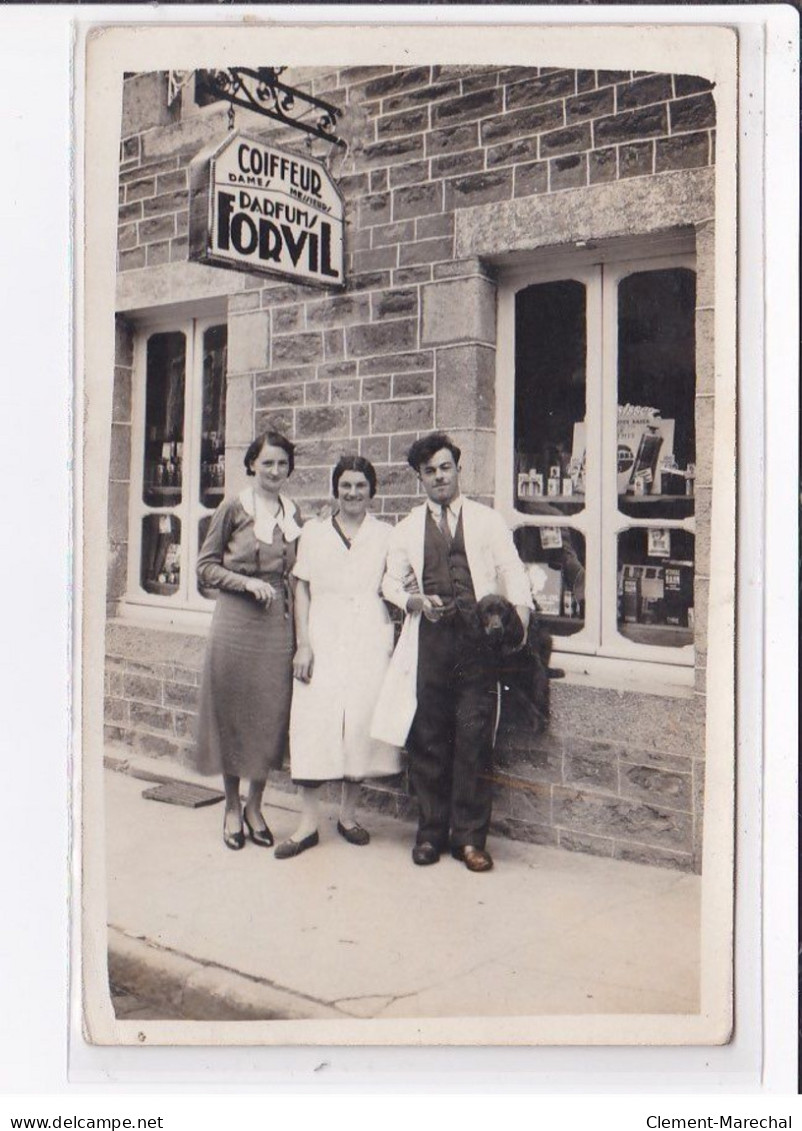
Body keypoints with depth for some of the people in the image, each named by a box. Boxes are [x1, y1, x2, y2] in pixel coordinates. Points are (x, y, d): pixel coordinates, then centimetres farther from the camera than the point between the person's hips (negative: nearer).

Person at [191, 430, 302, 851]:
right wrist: (246, 582, -14)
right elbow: (206, 566, 0)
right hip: (236, 620, -3)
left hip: (278, 623, 3)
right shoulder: (233, 508, -2)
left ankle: (255, 805, 22)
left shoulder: (295, 514, 9)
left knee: (270, 714, 6)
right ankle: (232, 807, 21)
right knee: (232, 712, 5)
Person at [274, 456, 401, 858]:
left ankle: (348, 813, 20)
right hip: (323, 640, 0)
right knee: (313, 725, -4)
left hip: (369, 642, 0)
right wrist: (303, 644, -2)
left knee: (361, 723, 3)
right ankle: (308, 823, 4)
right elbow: (302, 589, 6)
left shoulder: (385, 536, 9)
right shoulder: (314, 533, 9)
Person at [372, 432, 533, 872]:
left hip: (478, 638, -2)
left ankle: (470, 838, 6)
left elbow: (511, 572, 5)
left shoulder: (487, 521, 11)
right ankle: (431, 832, 17)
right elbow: (391, 582, 18)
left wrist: (520, 611, -13)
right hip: (429, 640, 2)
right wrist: (415, 600, -3)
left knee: (475, 738, -4)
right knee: (428, 739, 4)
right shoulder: (408, 528, 16)